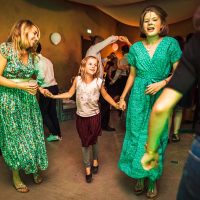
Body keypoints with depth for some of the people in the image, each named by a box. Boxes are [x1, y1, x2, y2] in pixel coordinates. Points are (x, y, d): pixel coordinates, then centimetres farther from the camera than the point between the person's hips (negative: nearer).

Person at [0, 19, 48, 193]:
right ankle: (16, 177, 28)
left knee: (33, 136, 10)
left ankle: (35, 170, 31)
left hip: (29, 100, 5)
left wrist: (38, 87, -2)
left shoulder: (32, 54, 8)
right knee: (14, 138, 7)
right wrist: (21, 86, -20)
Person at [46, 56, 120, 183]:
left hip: (94, 116, -1)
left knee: (94, 140, 16)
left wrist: (116, 105, 1)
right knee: (85, 143, 12)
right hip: (81, 116, 1)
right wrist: (53, 96, -4)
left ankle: (95, 160, 46)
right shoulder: (77, 80, -9)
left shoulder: (99, 81, -11)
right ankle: (87, 168, 30)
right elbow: (70, 94, 0)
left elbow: (105, 95, 3)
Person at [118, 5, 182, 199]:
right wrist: (122, 97, 8)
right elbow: (132, 75, 9)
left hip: (160, 99, -2)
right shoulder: (135, 47, 4)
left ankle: (153, 179, 26)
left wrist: (162, 83, -17)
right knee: (136, 135, 7)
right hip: (138, 98, 2)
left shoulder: (170, 43, -3)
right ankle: (139, 176, 27)